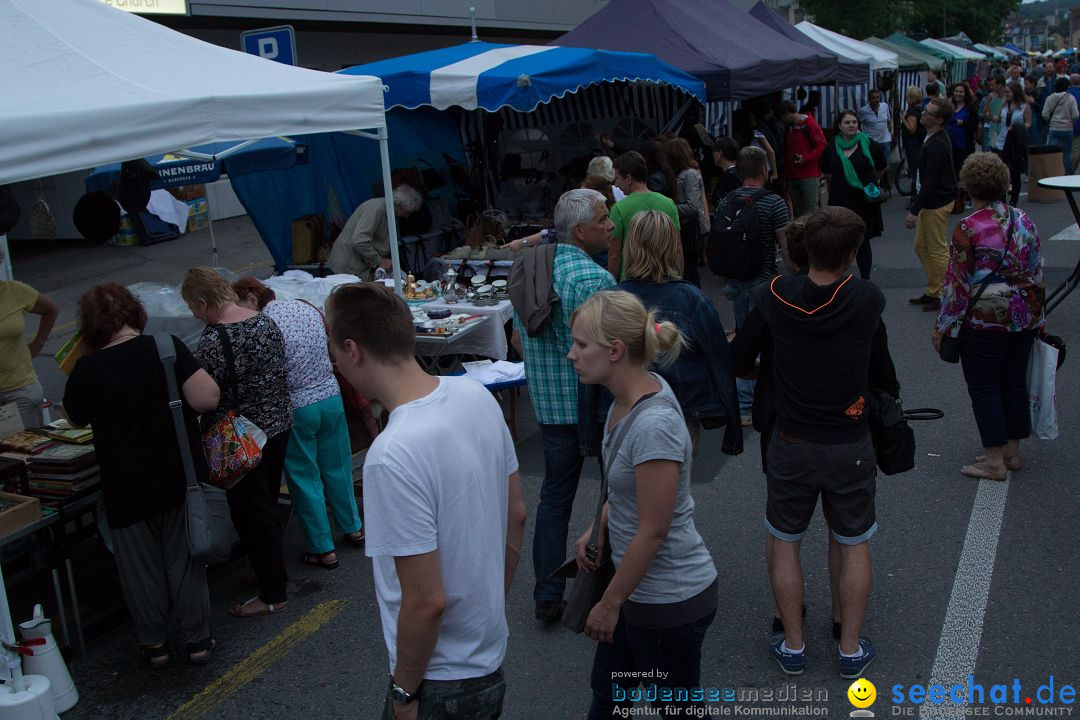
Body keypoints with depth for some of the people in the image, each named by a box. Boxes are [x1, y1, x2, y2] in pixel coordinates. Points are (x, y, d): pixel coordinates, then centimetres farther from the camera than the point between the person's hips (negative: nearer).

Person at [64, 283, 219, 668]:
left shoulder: (86, 369, -8)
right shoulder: (167, 347, -12)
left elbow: (76, 419, 10)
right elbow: (207, 399, -18)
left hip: (126, 488, 0)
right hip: (180, 477, 0)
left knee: (140, 566, 15)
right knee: (185, 559, 14)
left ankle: (153, 643, 28)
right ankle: (197, 639, 23)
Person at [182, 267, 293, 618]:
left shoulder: (213, 341, -22)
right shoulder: (265, 321, 2)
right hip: (279, 424, 8)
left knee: (251, 514, 5)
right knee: (267, 506, 21)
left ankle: (273, 595, 14)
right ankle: (273, 573, 35)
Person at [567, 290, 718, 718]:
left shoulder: (653, 426, -31)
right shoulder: (629, 396, -2)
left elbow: (652, 531, -24)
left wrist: (610, 603, -14)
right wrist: (597, 529, 1)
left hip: (670, 600, -9)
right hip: (642, 586, 9)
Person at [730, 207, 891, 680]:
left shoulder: (775, 297, -13)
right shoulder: (868, 301, -13)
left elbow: (739, 359, -3)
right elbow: (881, 355, 4)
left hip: (791, 445, 0)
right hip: (851, 446, 0)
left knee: (782, 543, 17)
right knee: (853, 547, 18)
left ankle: (792, 646, 25)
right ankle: (850, 649, 27)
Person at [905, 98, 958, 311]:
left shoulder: (936, 145, -23)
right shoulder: (938, 138, 9)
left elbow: (930, 182, -25)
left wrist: (914, 211, -23)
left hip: (936, 203, -10)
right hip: (931, 202, 10)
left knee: (937, 250, 0)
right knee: (921, 247, 17)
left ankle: (943, 296, 10)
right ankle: (932, 292, 26)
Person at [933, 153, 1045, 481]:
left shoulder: (968, 229, -14)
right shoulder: (1023, 220, 4)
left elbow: (956, 284, -13)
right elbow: (1038, 271, 10)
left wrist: (942, 328, -5)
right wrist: (1036, 317, 20)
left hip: (985, 321, -6)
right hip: (1024, 318, 6)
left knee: (984, 387, 4)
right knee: (1015, 382, 15)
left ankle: (995, 461, 9)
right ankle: (1012, 452, 26)